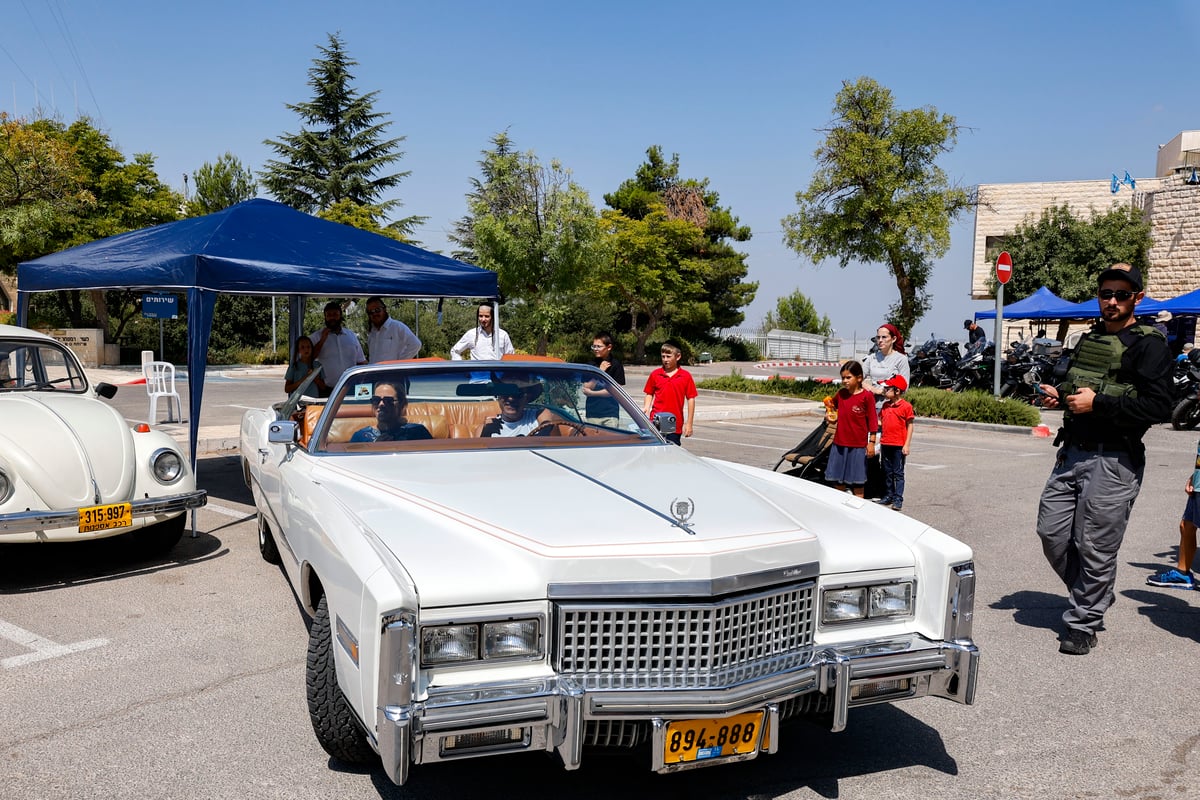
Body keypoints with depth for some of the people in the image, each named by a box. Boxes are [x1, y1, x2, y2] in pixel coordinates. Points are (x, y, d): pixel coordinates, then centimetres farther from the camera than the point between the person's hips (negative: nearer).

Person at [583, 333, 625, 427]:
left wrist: (592, 393, -8)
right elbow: (586, 389, -2)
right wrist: (600, 371, -9)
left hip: (611, 413, -2)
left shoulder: (616, 365, -2)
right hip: (592, 413, 2)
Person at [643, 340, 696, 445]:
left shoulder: (686, 376, -1)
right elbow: (649, 394, 13)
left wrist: (689, 423, -1)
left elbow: (691, 399, 1)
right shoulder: (655, 374, 4)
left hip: (675, 424, -1)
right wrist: (646, 409, -7)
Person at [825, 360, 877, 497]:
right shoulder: (841, 393, 4)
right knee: (837, 478, 12)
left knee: (858, 480, 6)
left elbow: (872, 420, -9)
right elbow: (832, 405, 25)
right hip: (839, 443, 5)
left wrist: (871, 442, -11)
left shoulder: (867, 396, -11)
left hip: (858, 445, -5)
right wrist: (829, 415, 5)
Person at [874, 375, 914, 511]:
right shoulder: (885, 405, 10)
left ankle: (898, 499, 4)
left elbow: (910, 426, -7)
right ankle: (888, 496, 23)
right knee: (887, 472, 13)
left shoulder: (906, 406, -9)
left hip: (899, 446, -6)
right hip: (885, 444, 6)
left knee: (898, 473, 0)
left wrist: (907, 445, -10)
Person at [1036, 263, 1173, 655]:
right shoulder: (1088, 338, 17)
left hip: (1114, 461, -7)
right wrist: (1057, 395, 9)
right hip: (1072, 453, 7)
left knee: (1095, 546, -1)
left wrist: (1098, 403, -18)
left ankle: (1083, 624, 12)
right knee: (1052, 533, 7)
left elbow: (1158, 406, -16)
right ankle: (1094, 594, 29)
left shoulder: (1149, 344, -6)